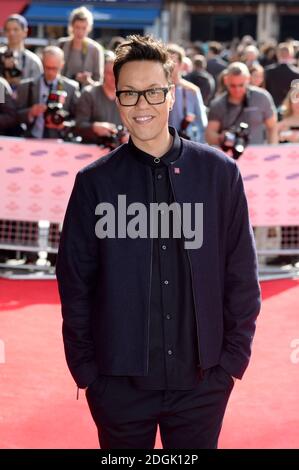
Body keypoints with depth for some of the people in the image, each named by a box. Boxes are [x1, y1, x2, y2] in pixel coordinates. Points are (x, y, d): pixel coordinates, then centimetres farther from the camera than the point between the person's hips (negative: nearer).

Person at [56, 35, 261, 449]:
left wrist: (234, 356, 0)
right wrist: (85, 368, -1)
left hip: (202, 379, 0)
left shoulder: (219, 172, -1)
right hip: (118, 380, 0)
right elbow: (75, 282, 1)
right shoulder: (95, 181, -1)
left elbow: (241, 272, 2)